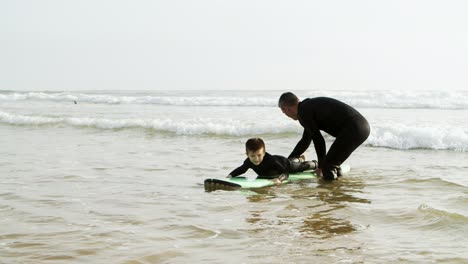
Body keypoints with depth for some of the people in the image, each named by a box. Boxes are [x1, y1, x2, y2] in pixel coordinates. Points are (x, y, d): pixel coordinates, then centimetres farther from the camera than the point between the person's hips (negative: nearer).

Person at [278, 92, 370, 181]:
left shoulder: (303, 112, -6)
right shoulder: (310, 105, 25)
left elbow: (318, 140, -7)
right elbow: (305, 141, 34)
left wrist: (321, 167, 4)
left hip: (353, 129, -10)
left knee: (328, 170, -7)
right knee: (332, 164, 20)